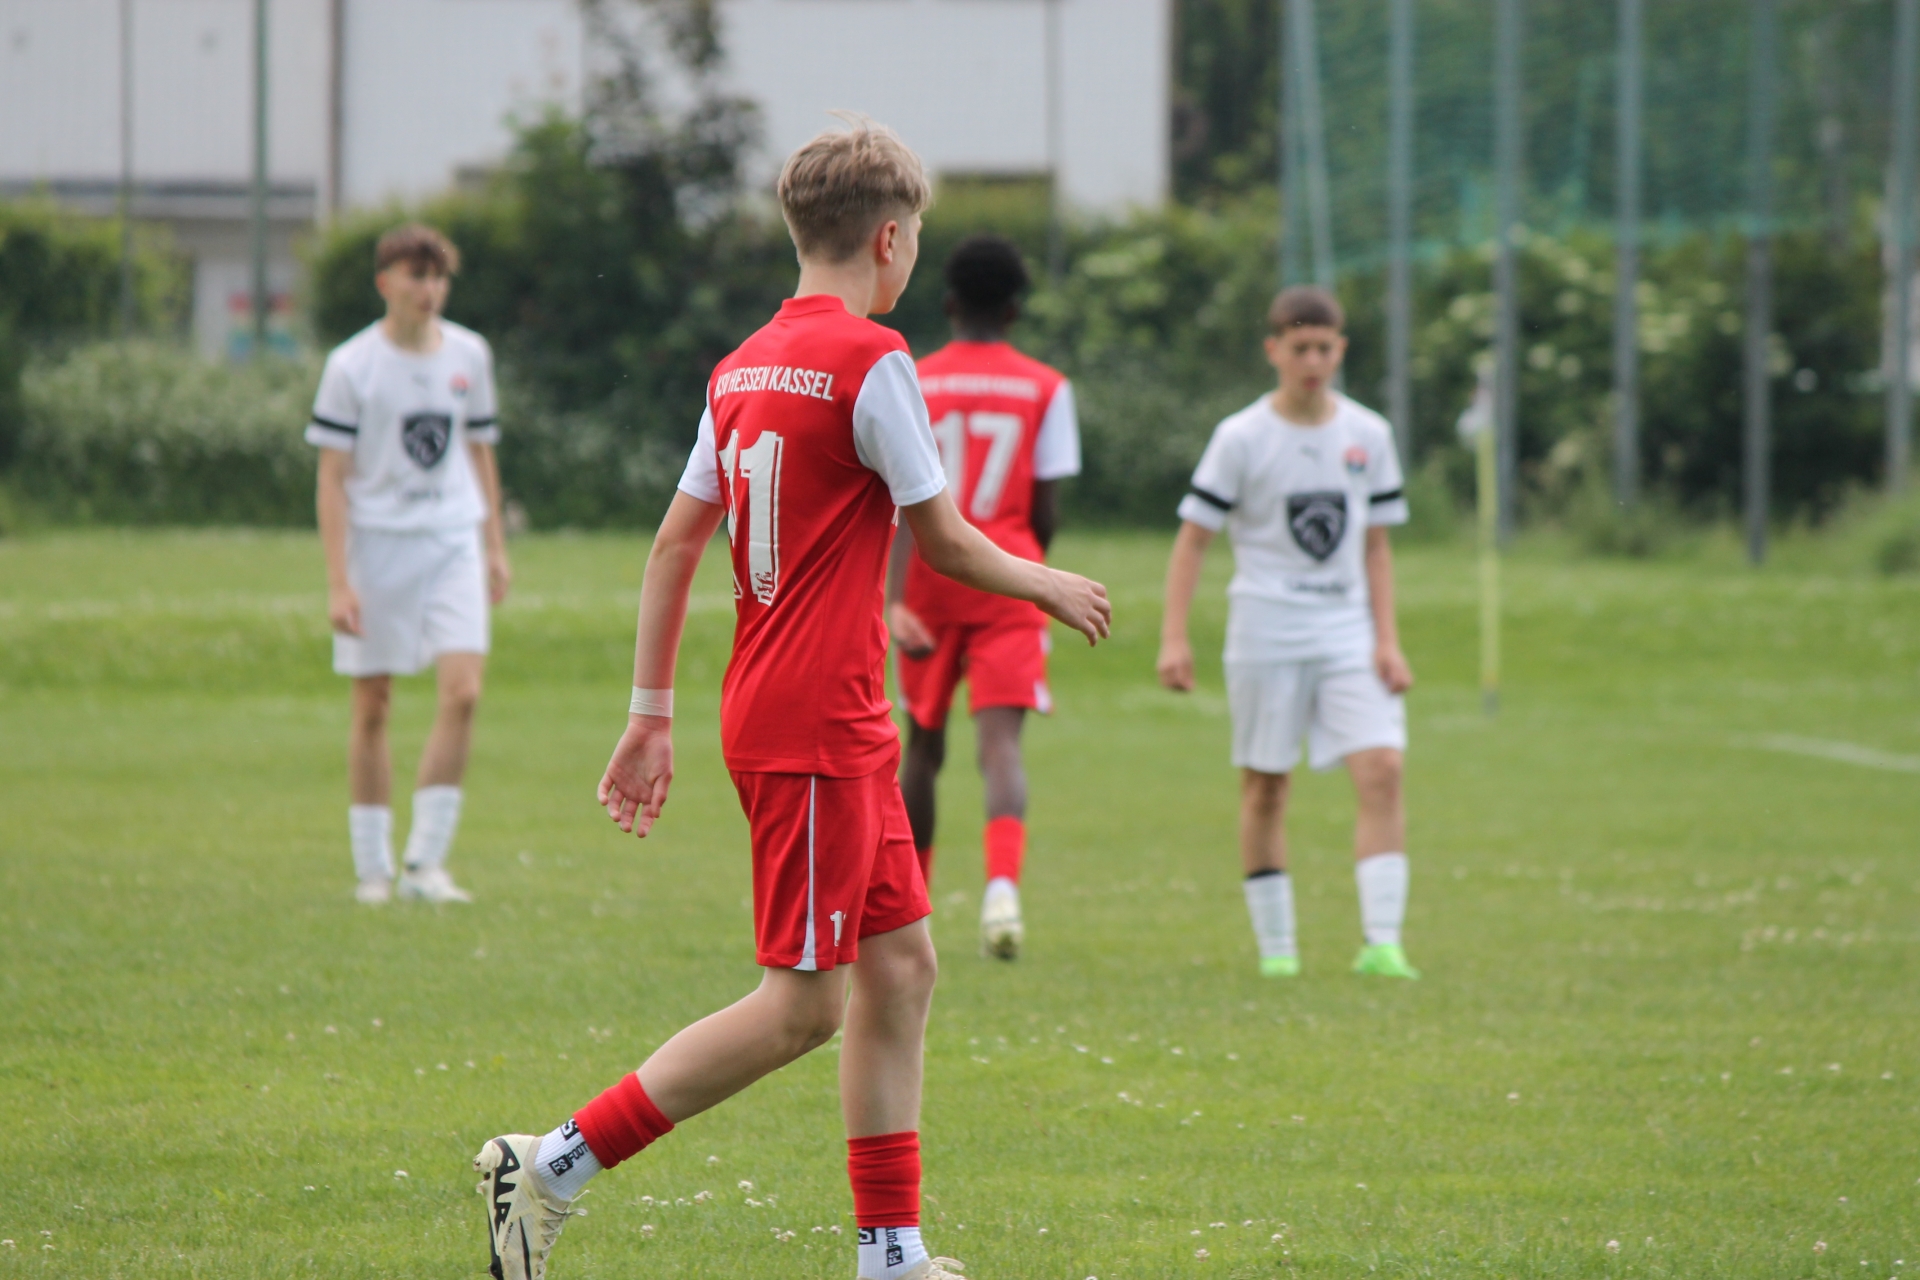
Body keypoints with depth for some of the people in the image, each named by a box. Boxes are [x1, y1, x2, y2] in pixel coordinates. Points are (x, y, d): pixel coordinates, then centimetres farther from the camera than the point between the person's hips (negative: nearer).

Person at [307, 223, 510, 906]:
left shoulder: (469, 356, 7)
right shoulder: (352, 365, -5)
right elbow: (332, 477, -6)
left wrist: (495, 547, 16)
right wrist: (338, 582, -11)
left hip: (453, 543, 3)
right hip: (376, 543, -3)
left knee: (463, 691, -13)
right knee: (372, 707, 2)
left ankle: (426, 862, -9)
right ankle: (373, 869, 12)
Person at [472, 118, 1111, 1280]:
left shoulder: (746, 366, 10)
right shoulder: (871, 359, -14)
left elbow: (677, 540, 12)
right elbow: (941, 537, -8)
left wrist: (653, 714, 16)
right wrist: (1047, 587, 11)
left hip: (841, 725, 9)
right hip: (814, 720, -9)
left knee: (901, 967, 12)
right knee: (803, 1003, -6)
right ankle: (558, 1166, -7)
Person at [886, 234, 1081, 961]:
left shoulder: (911, 384, -1)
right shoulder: (1045, 390, 0)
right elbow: (1046, 511, 0)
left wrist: (894, 599, -18)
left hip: (931, 582, 1)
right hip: (1007, 585, -1)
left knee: (923, 742, 16)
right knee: (1000, 742, -10)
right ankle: (1003, 882, -35)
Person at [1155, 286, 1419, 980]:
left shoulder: (1368, 435, 7)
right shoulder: (1241, 439, -3)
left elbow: (1376, 544, 12)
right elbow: (1193, 536, -2)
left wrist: (1387, 639, 4)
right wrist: (1174, 636, -10)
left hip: (1348, 629, 2)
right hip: (1266, 630, -2)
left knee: (1382, 768, -13)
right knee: (1264, 785, 2)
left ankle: (1381, 942, -16)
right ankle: (1275, 946, 12)